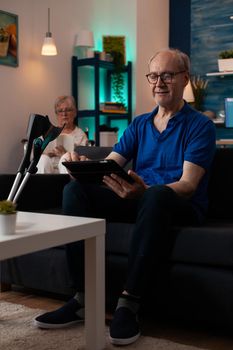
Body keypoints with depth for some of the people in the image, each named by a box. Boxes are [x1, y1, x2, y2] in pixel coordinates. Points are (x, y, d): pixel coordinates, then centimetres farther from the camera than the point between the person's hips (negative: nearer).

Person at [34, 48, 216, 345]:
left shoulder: (199, 126, -2)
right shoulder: (139, 124, 15)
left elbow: (188, 184, -16)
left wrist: (145, 191, -36)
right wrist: (83, 165, -22)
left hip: (183, 208, -5)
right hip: (138, 199, 5)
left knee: (157, 195, -39)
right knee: (76, 189, -15)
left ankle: (129, 304, -32)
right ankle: (84, 296, -20)